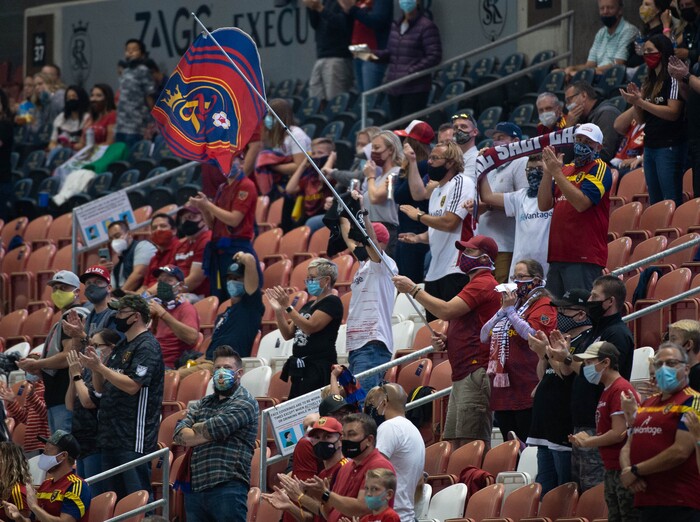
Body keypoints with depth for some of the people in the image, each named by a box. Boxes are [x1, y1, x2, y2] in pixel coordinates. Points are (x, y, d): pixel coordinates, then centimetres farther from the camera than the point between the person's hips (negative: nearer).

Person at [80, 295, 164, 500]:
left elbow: (132, 385, -20)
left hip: (134, 439, -10)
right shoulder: (121, 346, 19)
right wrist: (94, 368, 1)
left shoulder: (147, 346, -9)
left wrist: (100, 367, -17)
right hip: (112, 437, 10)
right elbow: (101, 387, 20)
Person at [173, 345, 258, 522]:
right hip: (195, 488, 7)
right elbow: (179, 433, 8)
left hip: (227, 488, -7)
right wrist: (207, 433, -6)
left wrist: (196, 428, 7)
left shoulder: (244, 403, 0)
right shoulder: (204, 403, 21)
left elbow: (215, 428, -13)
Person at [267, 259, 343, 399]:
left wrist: (288, 307, -17)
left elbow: (310, 327, -16)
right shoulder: (308, 305, 22)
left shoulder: (332, 302, -4)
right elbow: (288, 334, 20)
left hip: (319, 368, -9)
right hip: (300, 367, 9)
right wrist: (278, 310, 7)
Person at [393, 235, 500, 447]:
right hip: (462, 375, 11)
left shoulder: (483, 284, -8)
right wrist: (444, 340, 14)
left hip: (476, 372, -11)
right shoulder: (475, 285, 28)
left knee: (472, 442, -16)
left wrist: (413, 289, -7)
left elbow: (446, 311, -17)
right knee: (454, 442, 6)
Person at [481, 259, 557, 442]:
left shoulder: (543, 306, -3)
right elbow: (484, 336, 15)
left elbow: (530, 334, -20)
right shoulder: (511, 302, 22)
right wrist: (502, 311, 3)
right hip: (503, 388, 8)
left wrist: (510, 310, -10)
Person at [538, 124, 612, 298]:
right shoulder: (566, 169, 20)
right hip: (557, 254, 8)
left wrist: (557, 173, -15)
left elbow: (582, 203, -17)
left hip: (584, 257, -8)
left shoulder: (600, 169, -2)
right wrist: (548, 172, 0)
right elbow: (544, 205, 12)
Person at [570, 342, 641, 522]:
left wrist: (586, 442, -7)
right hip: (612, 470, 10)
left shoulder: (621, 390, -14)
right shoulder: (608, 391, 17)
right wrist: (587, 438, 6)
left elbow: (618, 434, -19)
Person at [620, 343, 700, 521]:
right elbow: (627, 447, 19)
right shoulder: (646, 404, 18)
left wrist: (635, 471, -10)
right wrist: (627, 471, -4)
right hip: (646, 504, 7)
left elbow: (680, 451, -17)